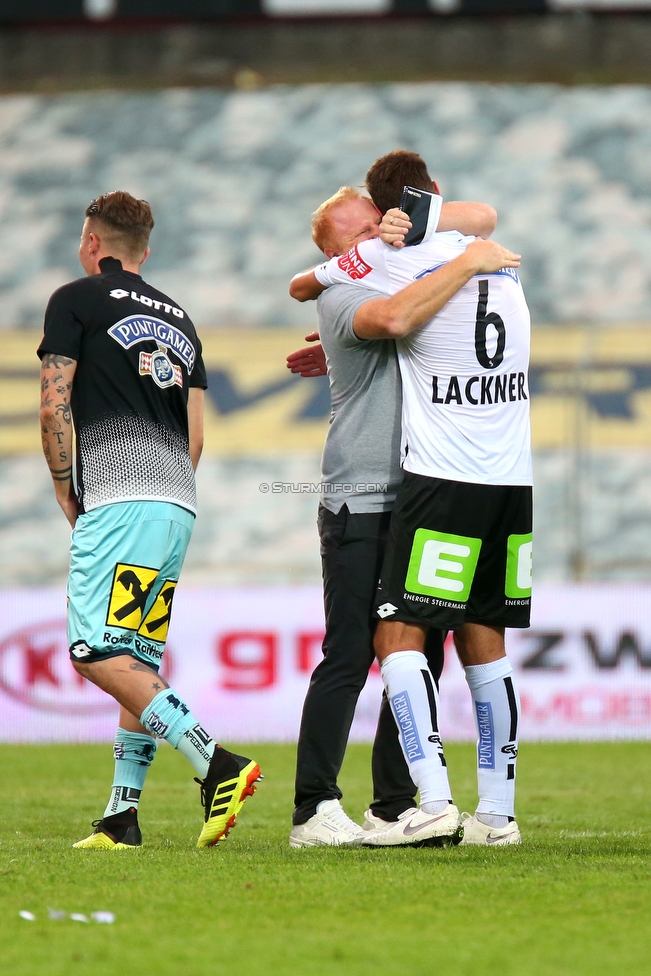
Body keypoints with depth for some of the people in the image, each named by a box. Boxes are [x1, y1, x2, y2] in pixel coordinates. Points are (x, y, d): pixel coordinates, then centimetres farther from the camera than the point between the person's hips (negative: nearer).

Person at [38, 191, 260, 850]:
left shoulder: (76, 300, 5)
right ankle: (122, 815, 3)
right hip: (180, 509, 8)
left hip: (120, 500, -8)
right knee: (139, 661, 8)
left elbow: (54, 406, -1)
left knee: (97, 653, -14)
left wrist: (67, 494, 9)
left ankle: (217, 765, -27)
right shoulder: (178, 319, 25)